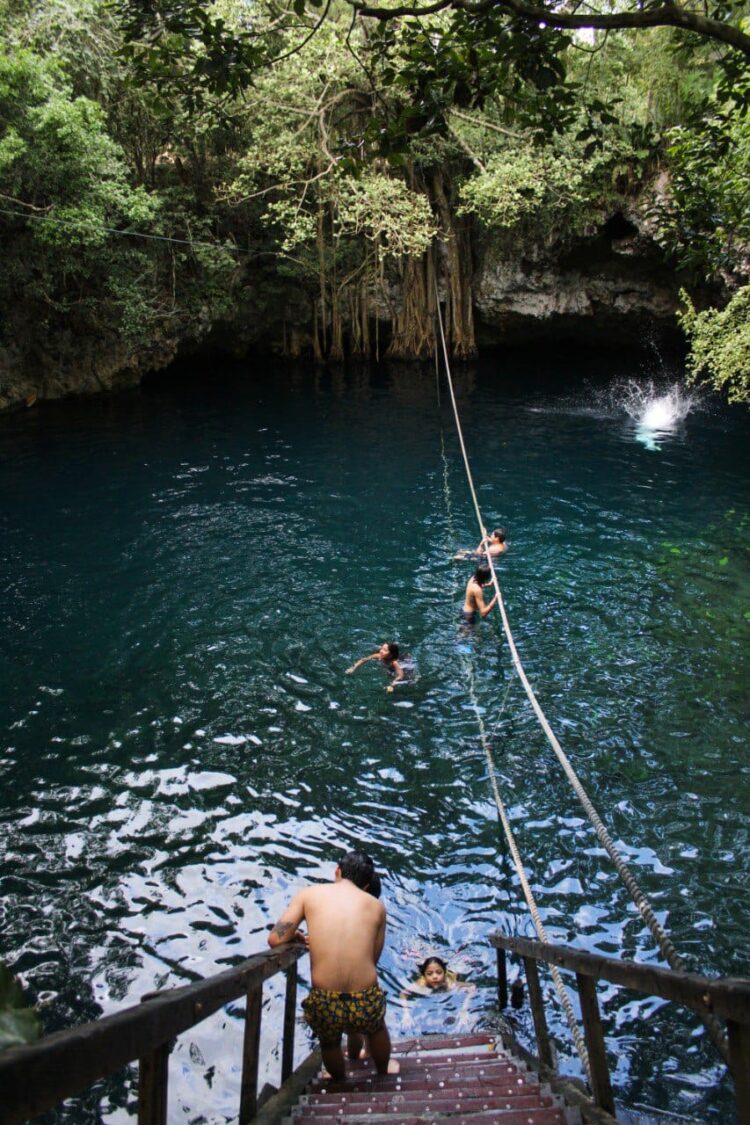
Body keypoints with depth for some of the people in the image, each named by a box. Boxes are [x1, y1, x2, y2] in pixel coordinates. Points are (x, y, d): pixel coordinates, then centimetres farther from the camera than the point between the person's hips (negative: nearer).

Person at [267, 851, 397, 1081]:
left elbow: (275, 939, -3)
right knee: (376, 1028, 38)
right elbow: (373, 958, 11)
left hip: (325, 1005, 0)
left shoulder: (308, 894, 2)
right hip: (366, 1003, 0)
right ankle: (383, 1071, 62)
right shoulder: (376, 905, 6)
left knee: (329, 1043, 36)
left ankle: (340, 1082, 62)